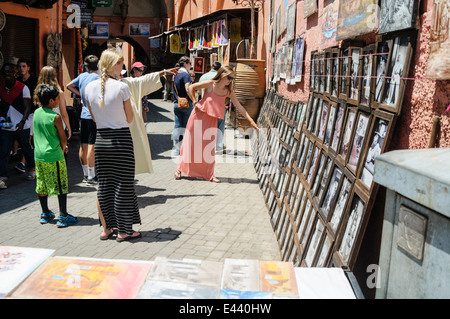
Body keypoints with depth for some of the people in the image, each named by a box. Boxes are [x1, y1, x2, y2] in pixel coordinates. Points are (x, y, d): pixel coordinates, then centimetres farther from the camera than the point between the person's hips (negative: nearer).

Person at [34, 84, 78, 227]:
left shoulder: (36, 113, 5)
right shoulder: (55, 117, -15)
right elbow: (63, 138, -9)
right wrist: (63, 148, 14)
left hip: (38, 155, 7)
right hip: (54, 156, -7)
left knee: (42, 186, 15)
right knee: (61, 186, 1)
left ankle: (45, 214, 27)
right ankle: (63, 217, 5)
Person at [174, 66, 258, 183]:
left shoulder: (229, 92, -2)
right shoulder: (210, 84, -12)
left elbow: (239, 106, -1)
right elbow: (191, 88, -4)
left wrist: (250, 120, -6)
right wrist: (195, 102, -7)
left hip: (211, 120, 3)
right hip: (199, 116, -3)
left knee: (209, 147, 3)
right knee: (190, 143, 4)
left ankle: (209, 174, 12)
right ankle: (180, 169, 18)